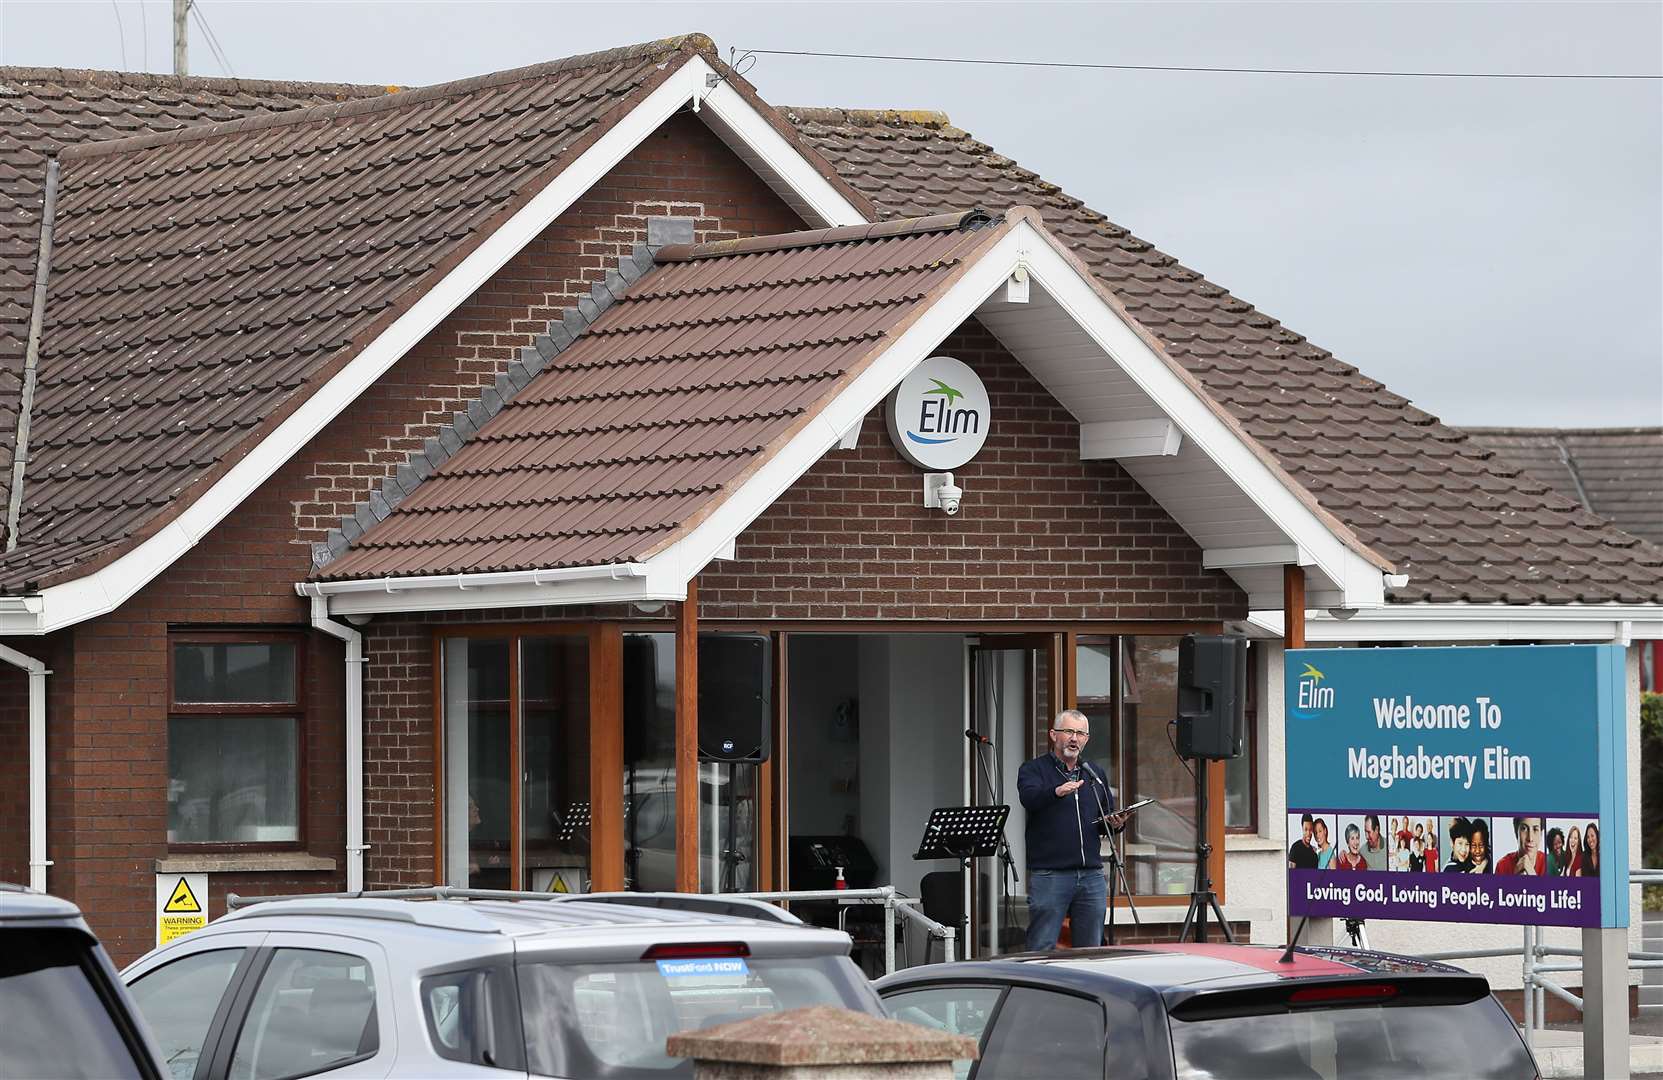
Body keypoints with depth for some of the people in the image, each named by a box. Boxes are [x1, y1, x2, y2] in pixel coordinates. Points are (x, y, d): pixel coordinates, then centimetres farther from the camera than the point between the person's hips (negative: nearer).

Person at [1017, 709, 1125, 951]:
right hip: (1049, 875, -5)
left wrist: (1115, 824, -1)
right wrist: (1057, 792, -41)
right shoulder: (1034, 769, 2)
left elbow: (1107, 818, 24)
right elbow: (1029, 799, -20)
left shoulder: (1095, 774, 17)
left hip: (1091, 876, 5)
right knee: (1042, 951, -8)